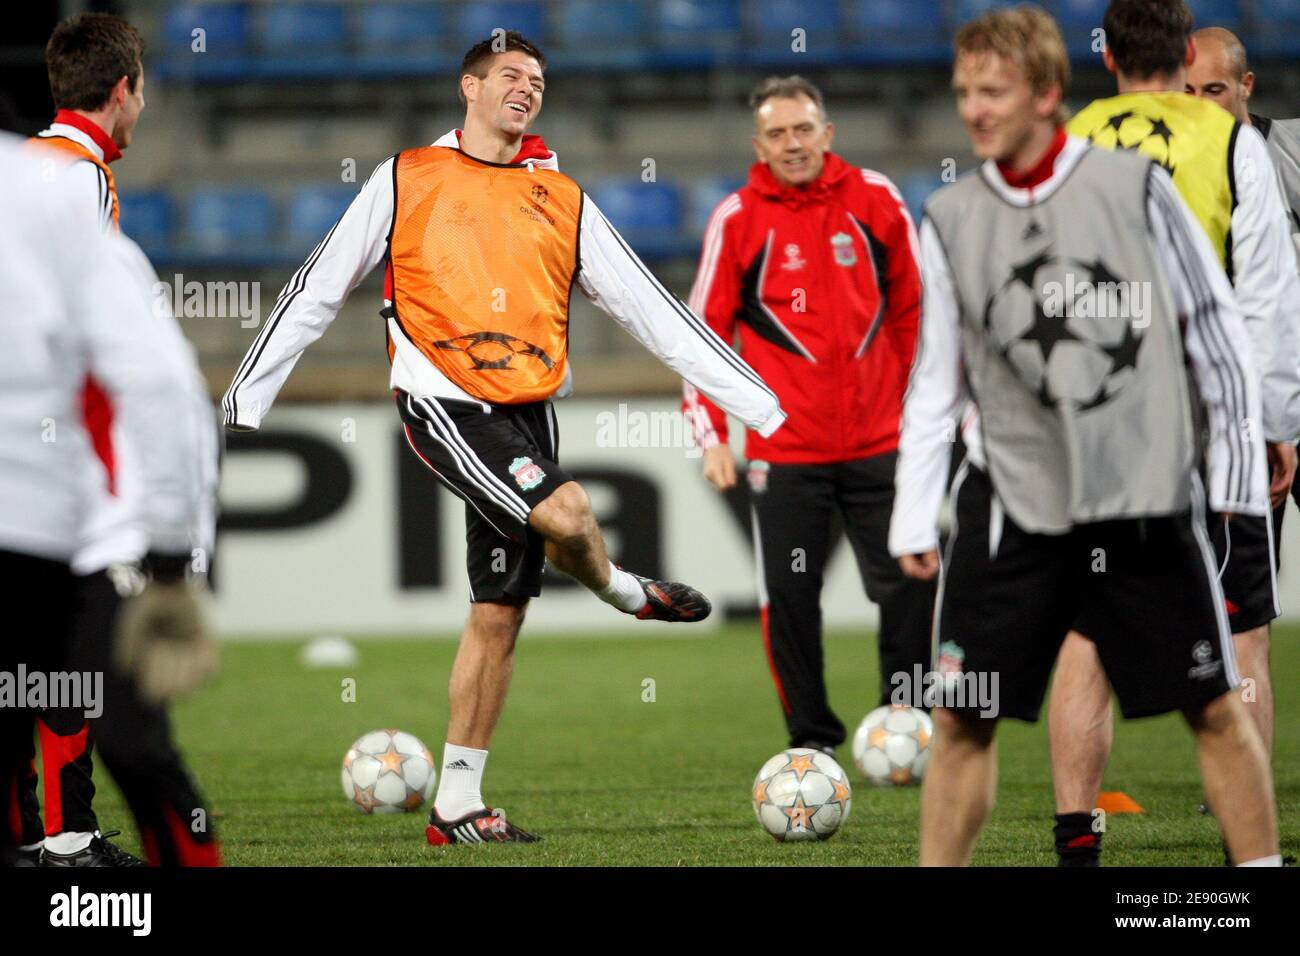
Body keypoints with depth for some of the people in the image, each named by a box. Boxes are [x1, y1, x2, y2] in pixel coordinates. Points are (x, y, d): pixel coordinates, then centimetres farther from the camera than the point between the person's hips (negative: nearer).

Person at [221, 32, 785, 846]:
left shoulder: (562, 200, 12)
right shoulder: (408, 181, 4)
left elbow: (651, 309, 11)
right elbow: (319, 291, 8)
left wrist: (765, 408, 6)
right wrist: (246, 398, 6)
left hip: (531, 412, 4)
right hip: (447, 405, -4)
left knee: (499, 613, 4)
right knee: (567, 513, -27)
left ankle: (458, 803, 12)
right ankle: (625, 593, 9)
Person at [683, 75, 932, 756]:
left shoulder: (875, 200, 3)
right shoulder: (737, 219, -1)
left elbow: (914, 310, 12)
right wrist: (711, 433, -6)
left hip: (879, 440, 1)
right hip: (784, 446, -1)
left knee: (908, 584, -2)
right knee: (788, 595, 1)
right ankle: (812, 740, 13)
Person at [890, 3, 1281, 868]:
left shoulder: (1135, 187, -3)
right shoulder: (950, 222, 5)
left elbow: (1216, 331, 2)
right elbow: (935, 381, 10)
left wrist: (1239, 466, -1)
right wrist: (915, 518, 4)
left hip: (1147, 501, -2)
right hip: (1011, 502, 2)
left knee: (1214, 705, 3)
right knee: (962, 716, 1)